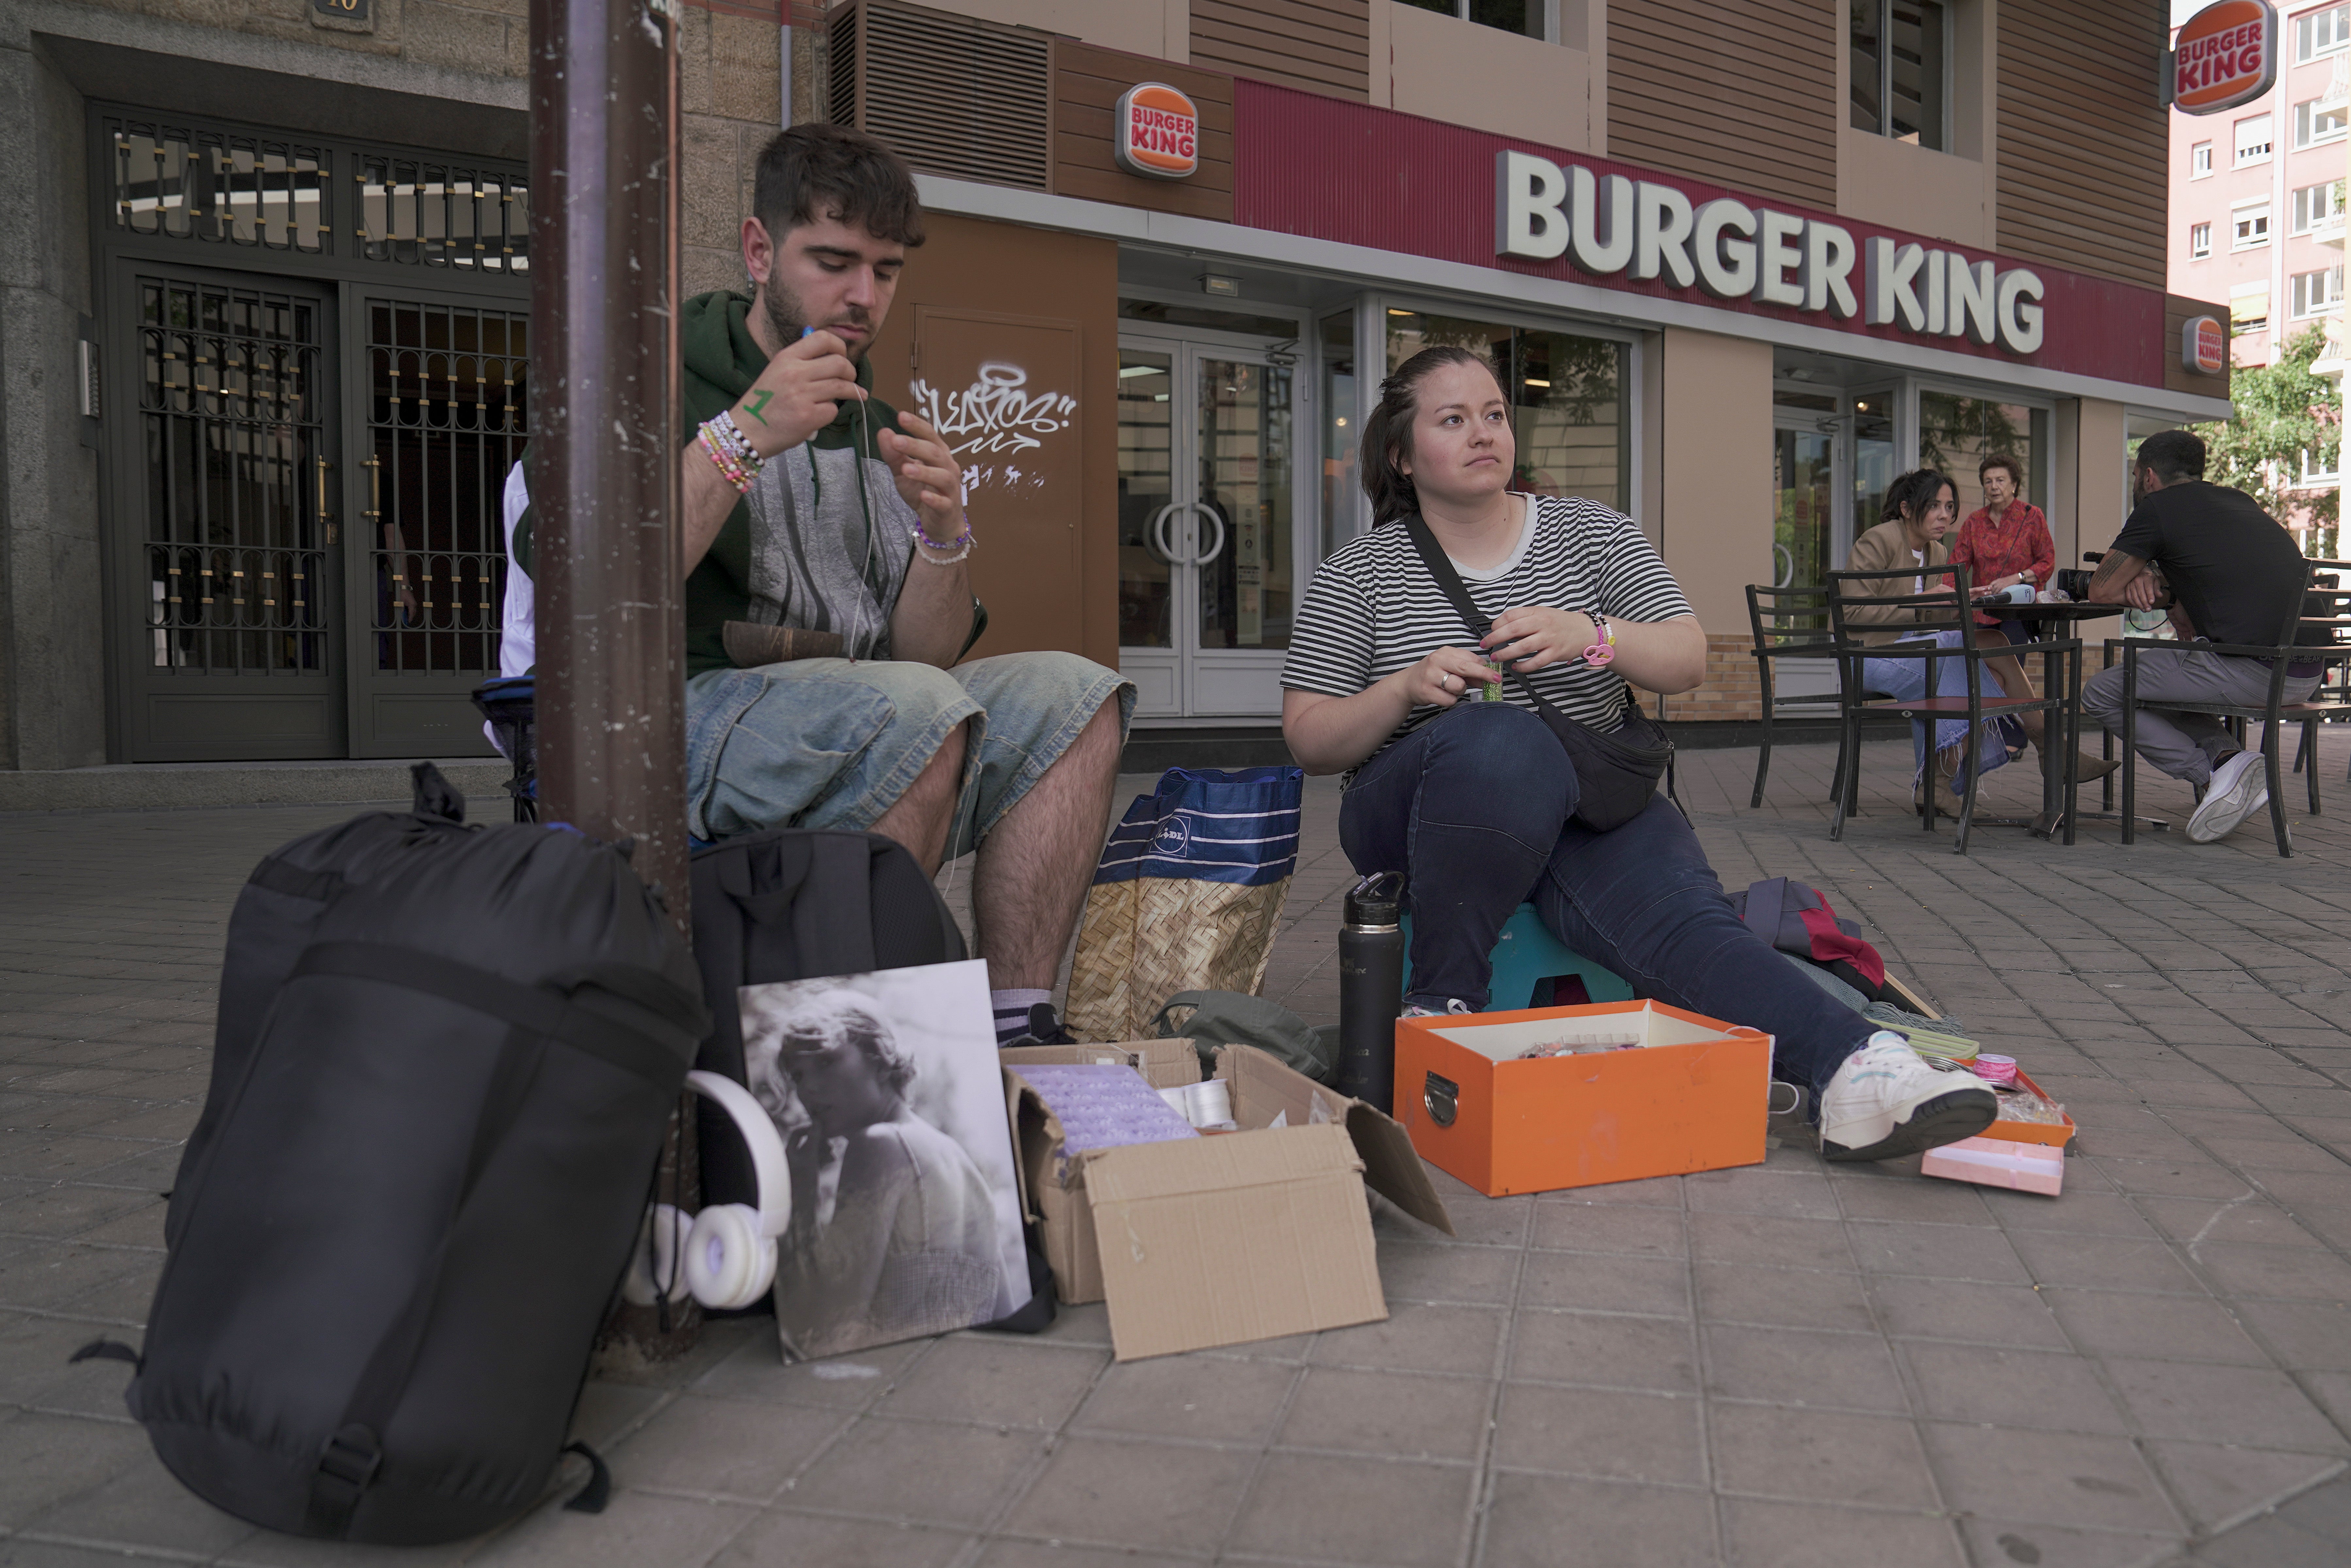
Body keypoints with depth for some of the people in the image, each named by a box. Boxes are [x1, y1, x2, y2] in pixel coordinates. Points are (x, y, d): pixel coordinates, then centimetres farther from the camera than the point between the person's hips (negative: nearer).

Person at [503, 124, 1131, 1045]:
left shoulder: (872, 426, 18)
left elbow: (926, 655, 13)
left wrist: (943, 537, -7)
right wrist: (744, 436, -19)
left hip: (852, 746, 7)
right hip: (678, 715, -6)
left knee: (1074, 696, -8)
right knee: (915, 709, -31)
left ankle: (1016, 1029, -14)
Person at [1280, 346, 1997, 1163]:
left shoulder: (1594, 533, 11)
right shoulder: (1359, 573, 5)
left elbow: (1688, 662, 3)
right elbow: (1308, 741, 1)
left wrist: (1591, 634, -17)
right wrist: (1407, 688, -17)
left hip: (1588, 806, 3)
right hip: (1418, 813, -2)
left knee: (1673, 904, -29)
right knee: (1503, 739, -37)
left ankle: (1856, 1070, -47)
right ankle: (1442, 1007, -28)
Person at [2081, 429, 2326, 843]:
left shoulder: (2158, 508, 0)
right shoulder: (2239, 501, 22)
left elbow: (2101, 591, 3)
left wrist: (2145, 580, 21)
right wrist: (2155, 577, 16)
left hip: (2254, 672, -8)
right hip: (2307, 673, 8)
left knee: (2100, 694, 5)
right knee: (2159, 668, 30)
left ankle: (2214, 772, -5)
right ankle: (2228, 754, 8)